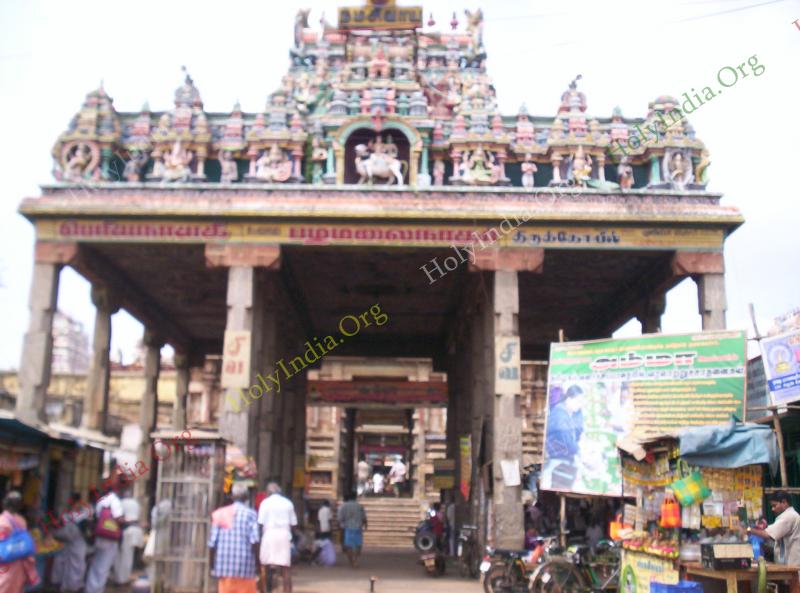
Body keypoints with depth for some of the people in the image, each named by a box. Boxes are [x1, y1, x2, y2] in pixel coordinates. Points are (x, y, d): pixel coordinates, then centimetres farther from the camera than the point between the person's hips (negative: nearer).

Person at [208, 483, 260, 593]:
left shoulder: (219, 514, 7)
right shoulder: (250, 514, -2)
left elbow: (212, 543, 4)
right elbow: (254, 541, -13)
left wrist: (212, 566, 13)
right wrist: (257, 563, -5)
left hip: (224, 567, 3)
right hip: (245, 567, -3)